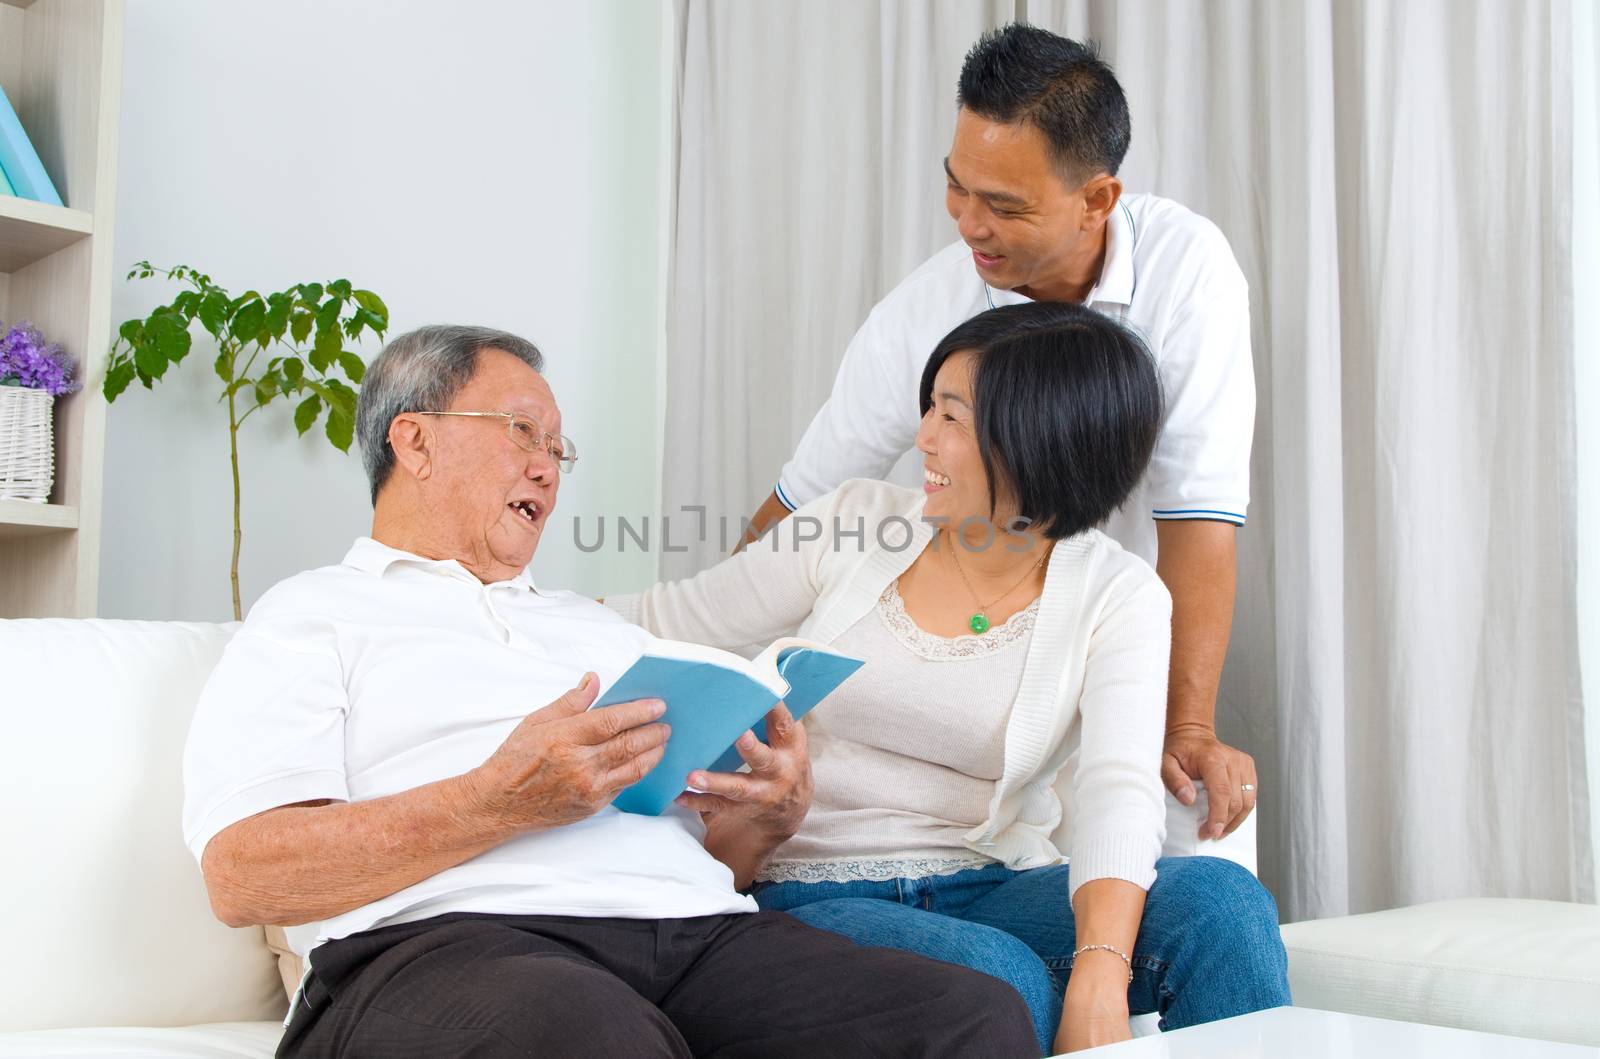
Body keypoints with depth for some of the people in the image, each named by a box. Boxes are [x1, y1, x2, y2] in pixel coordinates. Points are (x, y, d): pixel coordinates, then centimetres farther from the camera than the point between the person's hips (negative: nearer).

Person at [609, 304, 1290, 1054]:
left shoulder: (1118, 597, -2)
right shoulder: (855, 520, 3)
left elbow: (1117, 789, -19)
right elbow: (671, 619, 12)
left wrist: (1099, 976, -34)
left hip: (988, 890, 1)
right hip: (813, 896, 0)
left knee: (1219, 899, -28)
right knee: (996, 976, -34)